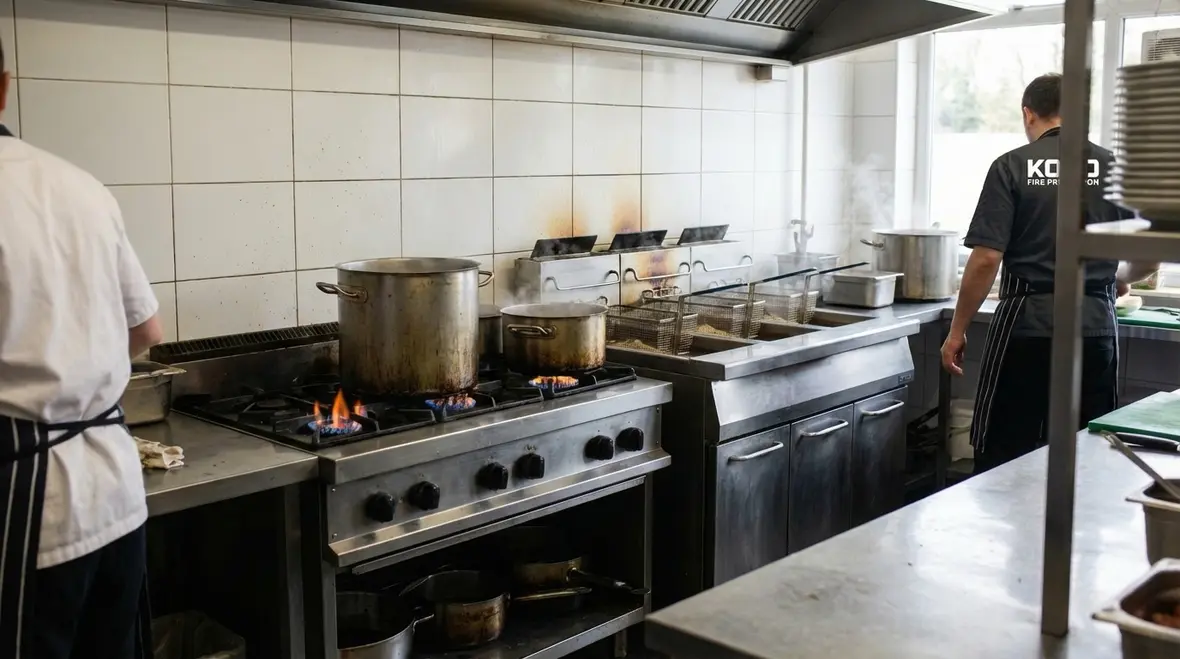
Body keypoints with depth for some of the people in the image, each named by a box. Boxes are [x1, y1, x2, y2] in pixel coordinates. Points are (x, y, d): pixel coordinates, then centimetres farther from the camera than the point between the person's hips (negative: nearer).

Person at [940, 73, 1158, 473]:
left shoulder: (1012, 166, -4)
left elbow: (986, 260, -10)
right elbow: (1148, 260, 8)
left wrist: (957, 331, -1)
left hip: (1025, 326, -3)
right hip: (1095, 328, 3)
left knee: (1003, 458, 6)